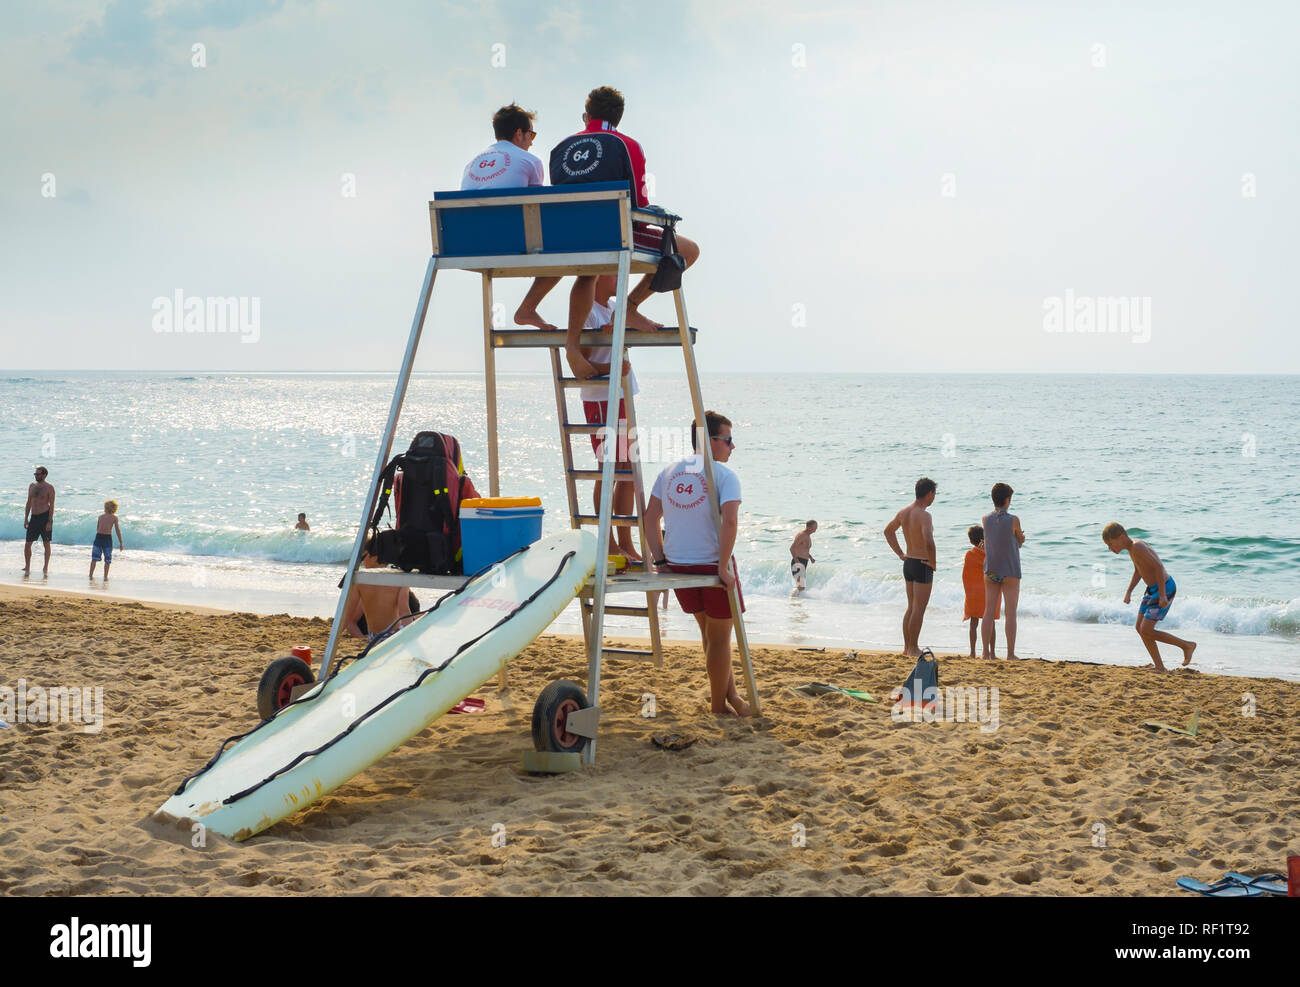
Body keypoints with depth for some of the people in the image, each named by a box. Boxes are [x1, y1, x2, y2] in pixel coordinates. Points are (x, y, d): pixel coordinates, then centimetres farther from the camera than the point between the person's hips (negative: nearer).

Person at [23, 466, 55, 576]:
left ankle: (46, 568, 11)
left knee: (46, 543, 3)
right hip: (34, 517, 5)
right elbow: (29, 503, 15)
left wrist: (50, 522, -14)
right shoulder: (31, 486, 11)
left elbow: (51, 505, -8)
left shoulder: (49, 488, -5)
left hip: (45, 516, -5)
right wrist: (26, 519, 9)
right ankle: (27, 568, 10)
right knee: (27, 544, 0)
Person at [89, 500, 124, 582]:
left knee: (94, 558, 8)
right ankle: (105, 577, 3)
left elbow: (97, 529, 14)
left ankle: (91, 575, 7)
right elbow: (118, 530, 1)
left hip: (98, 536, 2)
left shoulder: (100, 516, 10)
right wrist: (120, 543, 5)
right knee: (107, 560, 7)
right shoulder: (114, 517, 2)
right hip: (108, 538, -2)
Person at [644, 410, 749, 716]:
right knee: (719, 637, 9)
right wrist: (723, 568, -19)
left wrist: (659, 560, 8)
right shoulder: (724, 475, -10)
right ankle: (718, 705, 18)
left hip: (676, 566, 6)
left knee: (709, 631, 22)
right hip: (712, 565, -6)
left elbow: (650, 518, 6)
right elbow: (730, 522, -23)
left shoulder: (669, 471, 8)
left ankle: (729, 691, 28)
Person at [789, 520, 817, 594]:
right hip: (798, 563, -10)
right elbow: (792, 548, -20)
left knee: (803, 587, 12)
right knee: (801, 587, -20)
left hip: (804, 563, 10)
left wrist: (811, 557, 15)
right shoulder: (801, 535, -12)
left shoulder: (808, 536, 17)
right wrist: (796, 560, -28)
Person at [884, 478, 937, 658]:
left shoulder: (903, 512, 5)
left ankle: (907, 646, 21)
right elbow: (928, 542, -33)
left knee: (911, 608, 17)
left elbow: (888, 531, 20)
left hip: (908, 563, 8)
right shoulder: (924, 515, -20)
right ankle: (914, 649, 3)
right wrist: (933, 562, -18)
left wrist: (900, 554, 18)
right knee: (919, 609, -1)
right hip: (923, 566, -8)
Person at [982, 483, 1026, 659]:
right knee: (1011, 613, 1)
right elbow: (1020, 542, 0)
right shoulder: (1013, 520, -14)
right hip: (1010, 572, -4)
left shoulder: (986, 519, -1)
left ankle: (986, 652, 6)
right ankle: (1010, 653, 0)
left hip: (990, 571, 4)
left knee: (989, 612, 7)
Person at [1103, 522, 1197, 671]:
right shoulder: (1131, 545, 7)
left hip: (1164, 588, -10)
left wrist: (1162, 595, -28)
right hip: (1153, 589, 10)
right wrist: (1129, 592, 17)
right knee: (1139, 627, 8)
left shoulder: (1137, 547, -24)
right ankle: (1159, 667, 13)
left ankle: (1187, 645, 6)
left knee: (1146, 631, -9)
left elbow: (1158, 567, -28)